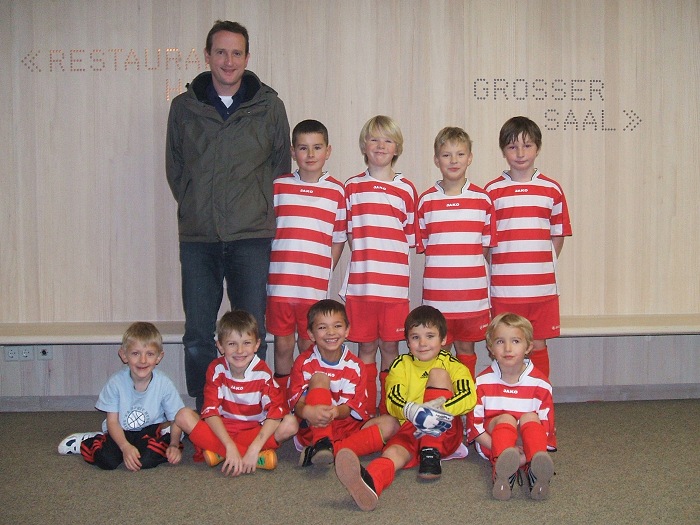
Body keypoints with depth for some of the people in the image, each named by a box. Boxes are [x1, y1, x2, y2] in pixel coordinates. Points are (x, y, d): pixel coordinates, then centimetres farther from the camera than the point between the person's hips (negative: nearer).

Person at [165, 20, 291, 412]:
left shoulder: (269, 106, 4)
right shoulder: (184, 107, 7)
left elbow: (281, 166, 11)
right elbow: (174, 168, 15)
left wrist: (263, 214, 6)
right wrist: (194, 209, 8)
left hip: (252, 236, -1)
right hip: (198, 237, 1)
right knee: (198, 335, 5)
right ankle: (203, 413, 18)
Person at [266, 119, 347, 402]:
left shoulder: (336, 190, 4)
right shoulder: (278, 186, 5)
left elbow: (339, 239, 8)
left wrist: (324, 272, 0)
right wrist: (271, 269, 1)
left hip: (316, 286, 0)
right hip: (280, 283, 1)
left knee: (310, 348, 7)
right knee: (283, 345, 9)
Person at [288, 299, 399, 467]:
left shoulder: (355, 366, 0)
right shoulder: (304, 363, -3)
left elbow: (352, 408, -6)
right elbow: (296, 403, -11)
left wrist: (336, 412, -32)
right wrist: (308, 412, -38)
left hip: (347, 429, 3)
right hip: (313, 429, -3)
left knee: (390, 424, -21)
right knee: (319, 378, -20)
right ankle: (322, 443, -35)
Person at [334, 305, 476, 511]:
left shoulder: (451, 365, 9)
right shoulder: (401, 366, 12)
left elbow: (469, 398, -9)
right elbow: (393, 402, -5)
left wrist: (440, 409, -29)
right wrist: (413, 410, -30)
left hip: (444, 432, 0)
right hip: (410, 429, 0)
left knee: (438, 373, -16)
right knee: (394, 452, -34)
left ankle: (431, 454, -27)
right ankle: (369, 482, -73)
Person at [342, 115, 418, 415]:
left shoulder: (406, 190, 6)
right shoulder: (352, 187, 8)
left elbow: (411, 237, 9)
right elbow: (348, 233, 12)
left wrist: (389, 258, -2)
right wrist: (363, 258, 0)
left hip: (394, 283, 0)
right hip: (360, 281, 0)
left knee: (390, 346, 4)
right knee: (365, 347, 5)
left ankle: (389, 411, 15)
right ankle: (365, 411, 14)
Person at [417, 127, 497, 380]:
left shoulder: (482, 200, 4)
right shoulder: (426, 200, 2)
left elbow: (487, 246, 8)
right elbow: (422, 245, 6)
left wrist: (468, 263, -1)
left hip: (472, 292, 1)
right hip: (436, 292, 0)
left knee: (466, 349, 10)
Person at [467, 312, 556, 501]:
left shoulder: (540, 383, -3)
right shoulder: (483, 382, -3)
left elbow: (547, 425, -5)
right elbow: (474, 424, -7)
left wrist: (527, 452, -24)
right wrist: (506, 451, -22)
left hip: (528, 441, 1)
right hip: (493, 441, -1)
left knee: (530, 417, -28)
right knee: (505, 419, -30)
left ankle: (537, 467, -54)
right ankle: (504, 470, -58)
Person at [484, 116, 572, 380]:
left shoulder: (552, 190, 5)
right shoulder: (492, 191, 2)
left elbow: (558, 235, 12)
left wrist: (544, 267, 5)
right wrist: (500, 269, -2)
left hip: (542, 287, 1)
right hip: (503, 288, -1)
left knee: (538, 346, 8)